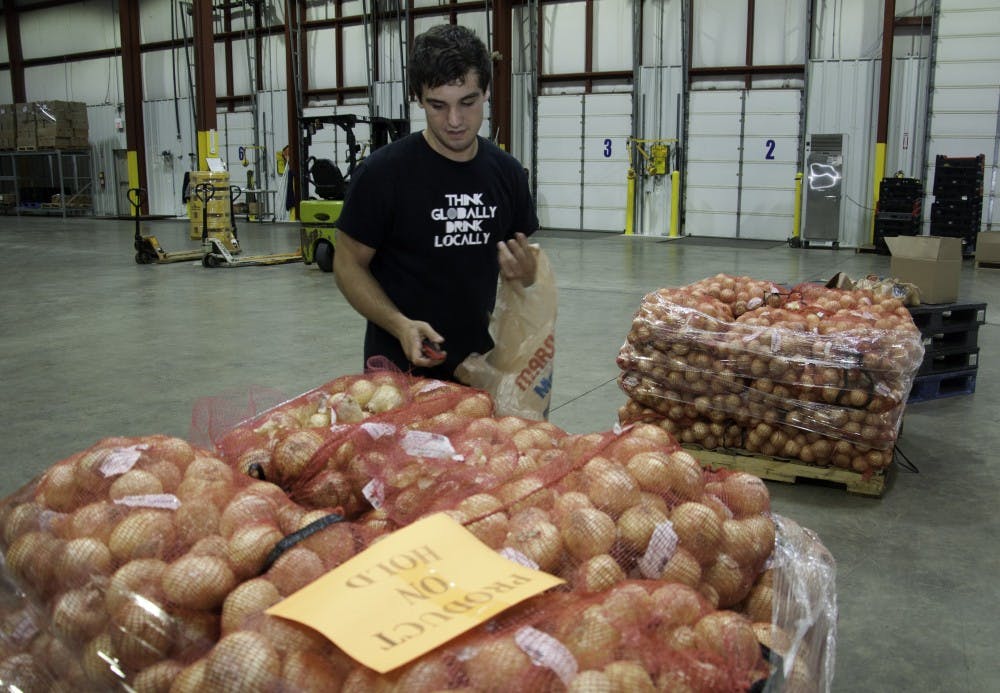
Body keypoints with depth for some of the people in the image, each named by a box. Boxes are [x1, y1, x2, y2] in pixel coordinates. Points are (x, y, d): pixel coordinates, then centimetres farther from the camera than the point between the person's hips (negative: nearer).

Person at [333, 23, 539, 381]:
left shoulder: (507, 172, -2)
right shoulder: (382, 172, -14)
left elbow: (522, 259, 8)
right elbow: (348, 265, -8)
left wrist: (525, 272, -15)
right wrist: (399, 325, -23)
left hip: (479, 363, 4)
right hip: (399, 369, -4)